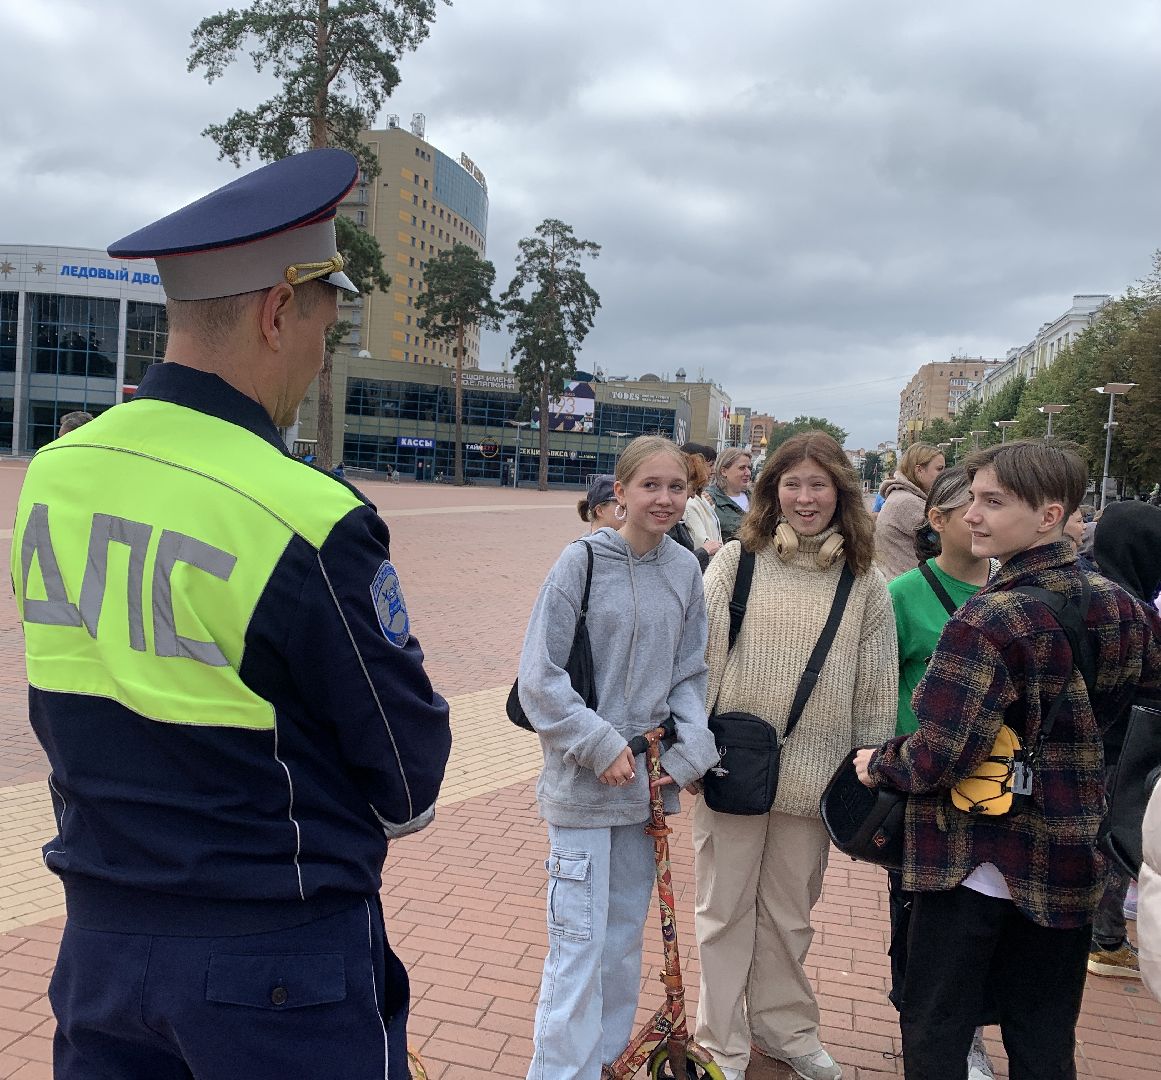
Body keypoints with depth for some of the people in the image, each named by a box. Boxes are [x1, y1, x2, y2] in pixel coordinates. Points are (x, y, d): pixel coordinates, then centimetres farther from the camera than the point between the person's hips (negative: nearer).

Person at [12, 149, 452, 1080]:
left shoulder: (50, 477, -4)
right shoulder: (308, 521, -25)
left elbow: (67, 717, 8)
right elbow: (409, 784, -13)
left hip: (101, 938, 6)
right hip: (282, 966, -6)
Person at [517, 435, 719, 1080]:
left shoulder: (685, 569, 1)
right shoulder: (583, 561, -11)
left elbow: (689, 675, 8)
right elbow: (539, 676, -11)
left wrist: (690, 753, -5)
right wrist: (602, 745, -15)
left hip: (648, 780, 5)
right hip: (584, 782, -5)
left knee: (626, 935, 18)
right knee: (579, 943, 0)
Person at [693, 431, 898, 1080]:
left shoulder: (865, 582, 1)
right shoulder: (736, 562, -5)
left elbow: (878, 684, 6)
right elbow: (700, 656, -3)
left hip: (813, 774, 2)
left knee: (790, 911, 18)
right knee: (726, 907, 12)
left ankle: (784, 1027, 40)